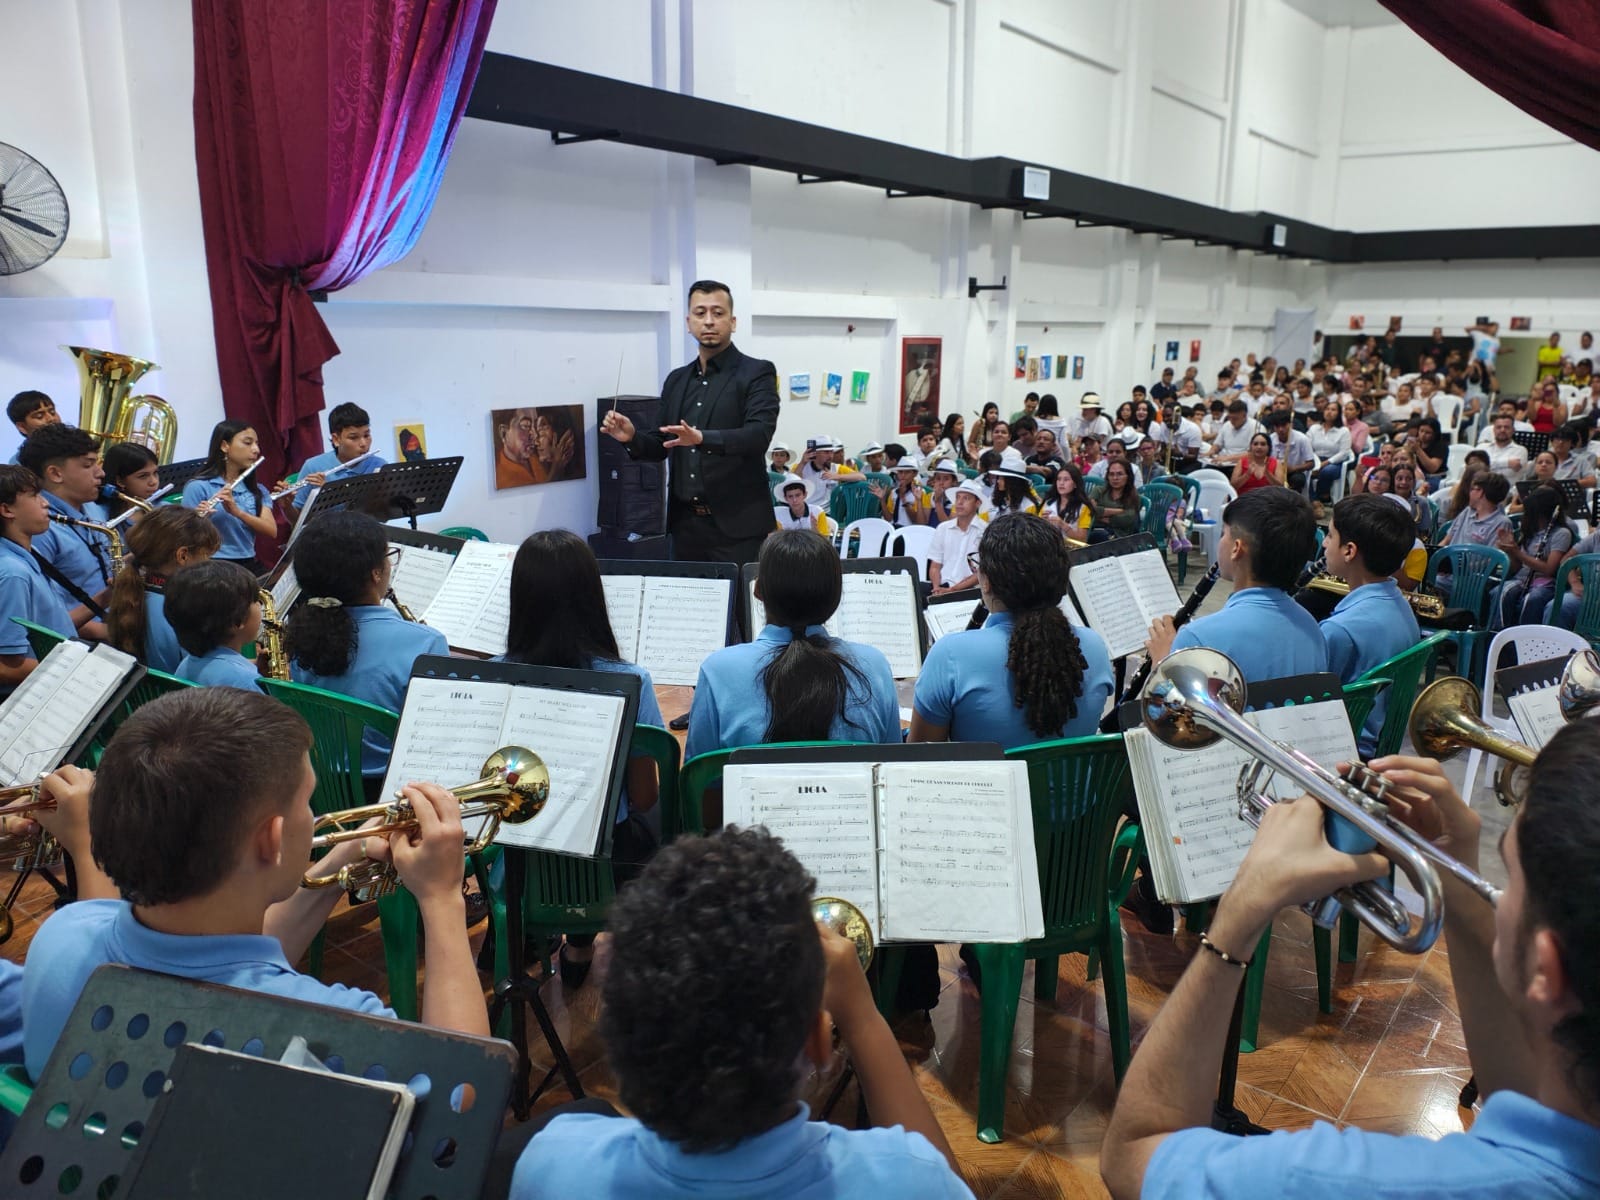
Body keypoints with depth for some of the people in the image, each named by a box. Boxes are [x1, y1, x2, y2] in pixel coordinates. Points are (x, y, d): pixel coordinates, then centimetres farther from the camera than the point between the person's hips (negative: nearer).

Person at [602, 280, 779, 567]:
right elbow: (661, 446, 18)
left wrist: (702, 438, -33)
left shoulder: (757, 372, -3)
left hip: (737, 524, -5)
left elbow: (759, 434, -18)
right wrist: (632, 437, -4)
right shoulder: (676, 380, 14)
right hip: (686, 523, 5)